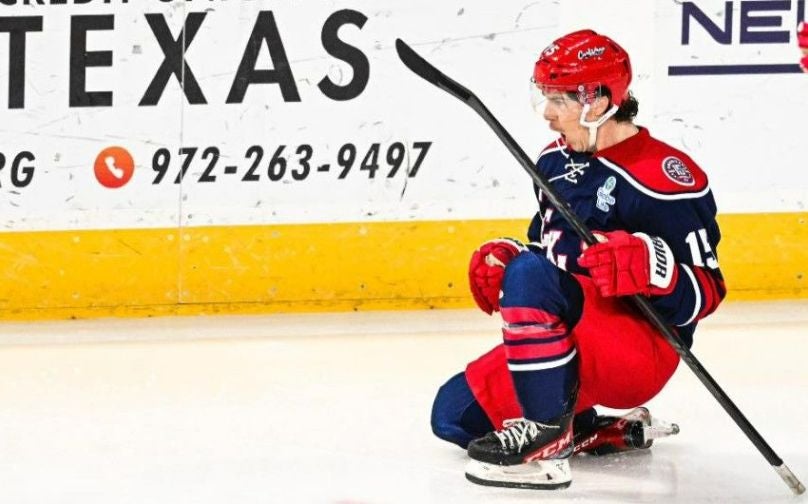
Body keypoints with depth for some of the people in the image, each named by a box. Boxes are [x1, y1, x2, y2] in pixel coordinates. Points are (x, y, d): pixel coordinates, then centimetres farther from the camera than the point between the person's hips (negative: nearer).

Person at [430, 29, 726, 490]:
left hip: (644, 352, -10)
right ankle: (593, 430, 12)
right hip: (568, 341, 10)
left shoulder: (665, 179, -16)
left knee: (529, 276, -33)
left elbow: (705, 292, -15)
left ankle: (546, 434, -28)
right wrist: (505, 258, 4)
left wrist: (651, 267, -34)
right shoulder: (557, 161, 11)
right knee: (456, 414, 2)